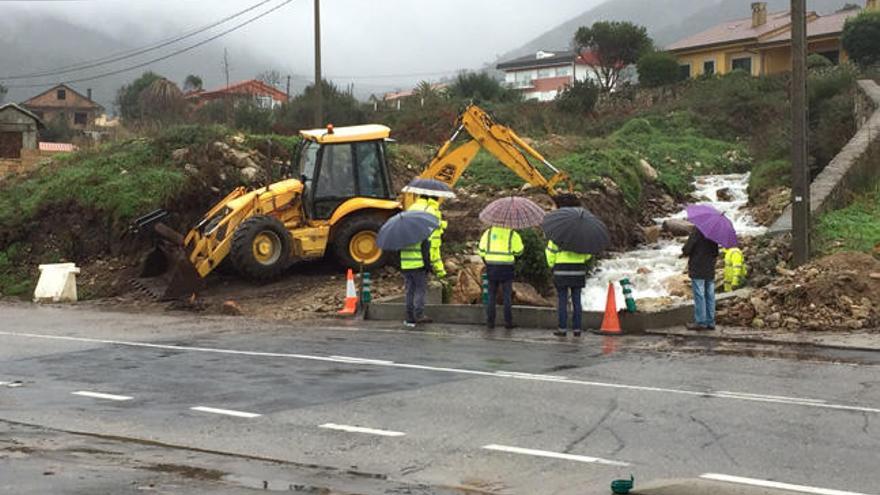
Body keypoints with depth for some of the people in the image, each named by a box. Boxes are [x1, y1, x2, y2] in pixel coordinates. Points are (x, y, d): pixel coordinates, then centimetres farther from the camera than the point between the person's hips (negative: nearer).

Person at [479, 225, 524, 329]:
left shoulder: (488, 232, 4)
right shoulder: (512, 234, -5)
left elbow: (482, 251, 7)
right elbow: (519, 251, 1)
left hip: (491, 267, 2)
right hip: (506, 269, -2)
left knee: (491, 295, 9)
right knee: (507, 296, 5)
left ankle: (490, 322, 6)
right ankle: (508, 322, 3)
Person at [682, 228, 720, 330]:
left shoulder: (697, 232, -15)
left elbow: (687, 248, -17)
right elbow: (716, 253, 15)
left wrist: (684, 253, 3)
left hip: (698, 270, -7)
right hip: (710, 271, 7)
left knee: (699, 296, -4)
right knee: (710, 296, 9)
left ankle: (700, 322, -3)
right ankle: (710, 322, 12)